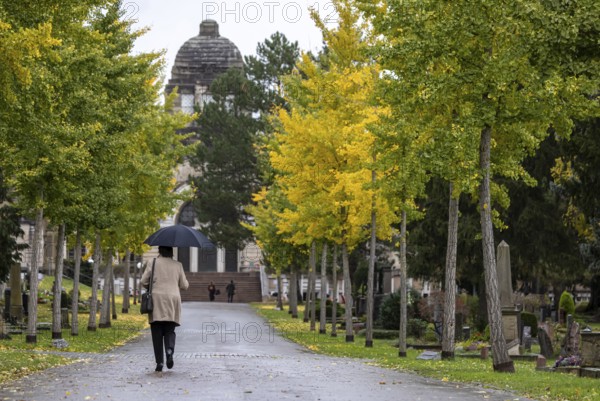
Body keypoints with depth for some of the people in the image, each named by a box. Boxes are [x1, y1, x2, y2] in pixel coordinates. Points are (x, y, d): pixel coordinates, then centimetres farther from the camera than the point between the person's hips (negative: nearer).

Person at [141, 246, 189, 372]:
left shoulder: (153, 263, 1)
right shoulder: (177, 265, 5)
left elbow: (144, 281, -1)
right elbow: (184, 285, 6)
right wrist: (185, 282, 28)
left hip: (156, 300, -1)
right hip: (173, 299, 1)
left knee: (157, 332, 3)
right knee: (170, 330, 10)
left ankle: (159, 362, -3)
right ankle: (170, 350, -20)